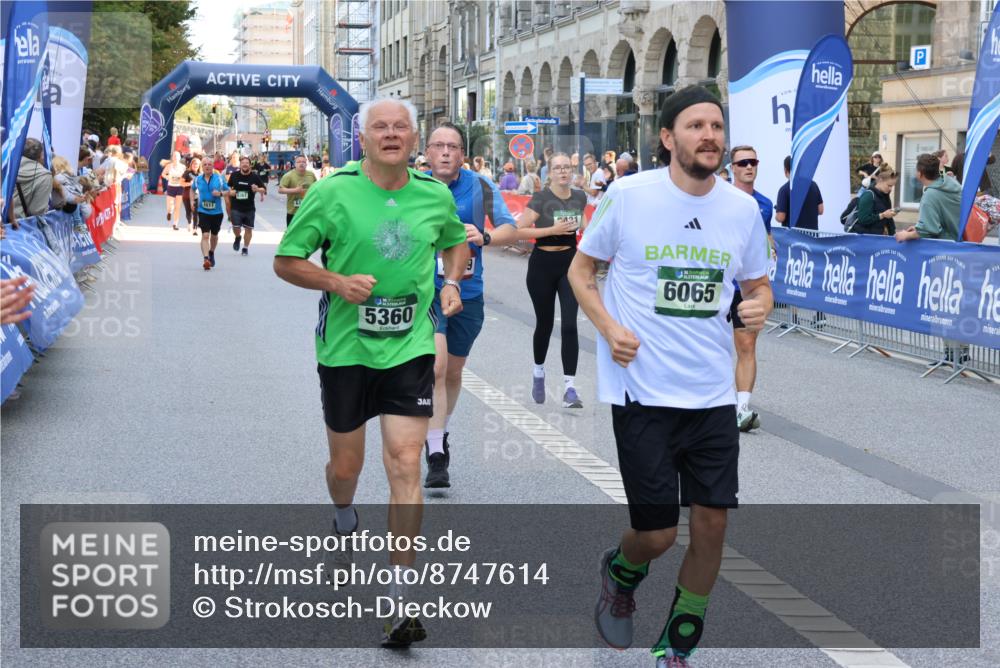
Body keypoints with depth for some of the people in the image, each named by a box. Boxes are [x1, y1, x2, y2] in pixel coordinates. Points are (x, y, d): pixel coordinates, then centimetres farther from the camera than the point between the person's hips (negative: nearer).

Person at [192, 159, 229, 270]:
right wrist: (192, 200, 6)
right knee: (205, 235, -16)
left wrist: (221, 193, -19)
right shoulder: (198, 179, 1)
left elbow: (228, 191, 1)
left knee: (214, 235, 19)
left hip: (217, 212, 1)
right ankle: (205, 259, -23)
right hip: (203, 212, -1)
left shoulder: (219, 178, -4)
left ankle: (211, 253, 45)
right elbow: (192, 189, 20)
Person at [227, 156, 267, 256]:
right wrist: (230, 191, -3)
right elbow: (229, 187, 18)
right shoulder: (234, 175, 2)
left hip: (249, 208, 0)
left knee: (248, 228, 6)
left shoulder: (254, 177, -3)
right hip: (236, 207, 0)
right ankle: (237, 238, 26)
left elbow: (264, 189, -2)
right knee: (236, 227, -9)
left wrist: (258, 189, -23)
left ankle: (245, 248, 22)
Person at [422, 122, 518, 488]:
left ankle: (440, 432, 44)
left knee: (453, 372, 18)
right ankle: (436, 456, -17)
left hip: (468, 293, 2)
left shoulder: (481, 187, -5)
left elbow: (511, 230, -13)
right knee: (435, 366, -20)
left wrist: (485, 237, -32)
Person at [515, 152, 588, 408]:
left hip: (570, 264, 2)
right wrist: (552, 230, -23)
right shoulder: (541, 199, -12)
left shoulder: (579, 197, 3)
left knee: (570, 325, -9)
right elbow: (518, 231, -18)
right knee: (545, 324, 11)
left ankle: (569, 387, -10)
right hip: (543, 265, -2)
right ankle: (538, 372, 39)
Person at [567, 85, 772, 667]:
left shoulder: (743, 208, 2)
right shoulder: (628, 195, -7)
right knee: (657, 534, -2)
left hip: (714, 395, 3)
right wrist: (609, 327, -11)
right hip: (643, 393, -3)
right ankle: (620, 575, 37)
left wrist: (759, 307, -8)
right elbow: (580, 269, 5)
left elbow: (758, 284, 16)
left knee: (712, 522, 1)